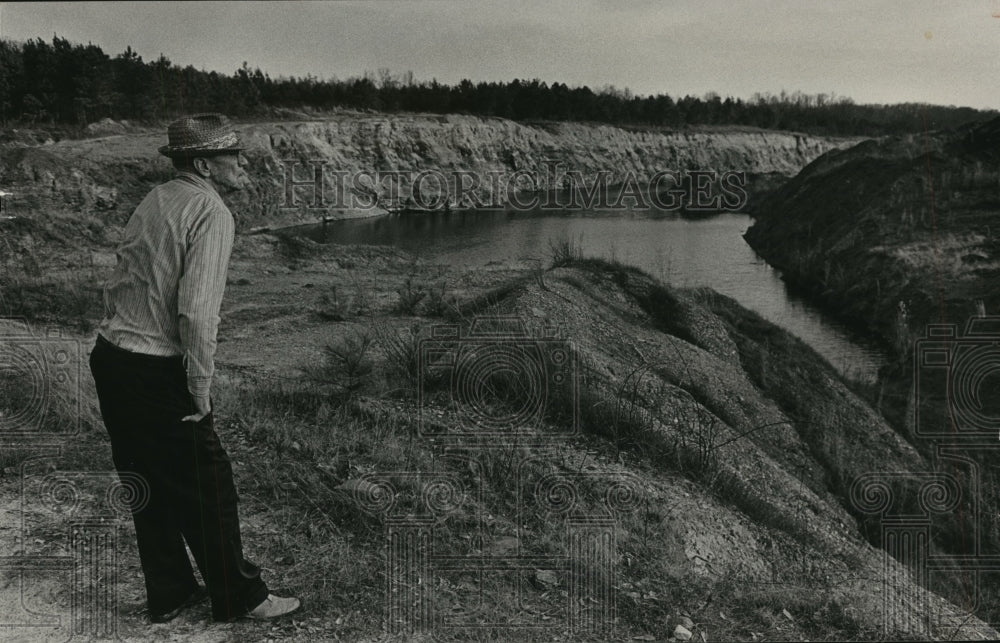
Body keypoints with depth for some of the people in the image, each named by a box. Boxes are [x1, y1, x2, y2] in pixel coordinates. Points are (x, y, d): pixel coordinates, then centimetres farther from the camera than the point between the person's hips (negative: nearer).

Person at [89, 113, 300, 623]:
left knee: (150, 484, 18)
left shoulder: (153, 200, 11)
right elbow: (197, 310, -22)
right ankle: (238, 598, 20)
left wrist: (127, 337, 18)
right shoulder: (211, 213, -14)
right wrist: (201, 386, -14)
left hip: (109, 357, 8)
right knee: (207, 485, 6)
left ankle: (168, 595, 32)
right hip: (156, 373, -8)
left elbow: (117, 284, 13)